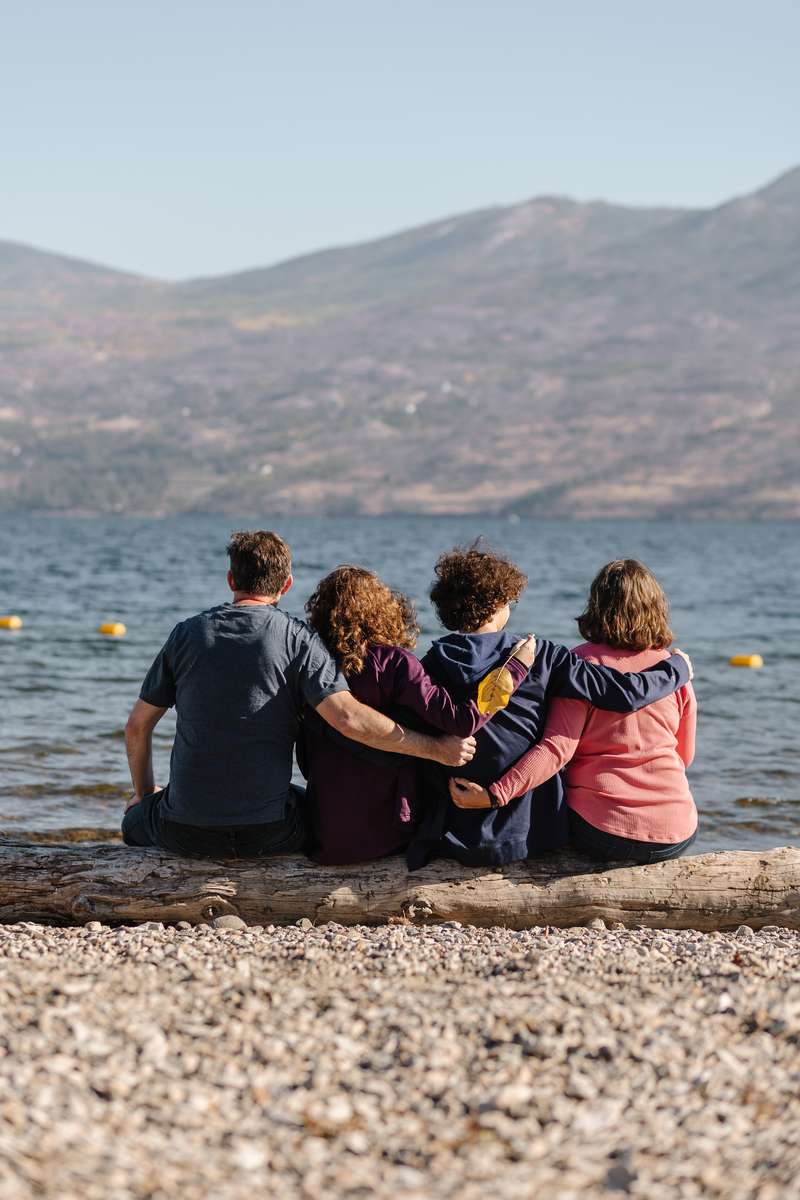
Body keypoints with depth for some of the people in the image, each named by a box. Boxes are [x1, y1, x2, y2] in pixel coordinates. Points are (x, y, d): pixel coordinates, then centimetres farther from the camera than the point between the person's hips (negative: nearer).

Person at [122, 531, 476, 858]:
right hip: (268, 833, -1)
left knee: (135, 819, 35)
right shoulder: (297, 639, -5)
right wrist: (437, 749, -11)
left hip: (186, 831, 1)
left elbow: (137, 726, 9)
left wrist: (144, 793, 27)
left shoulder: (187, 633, 3)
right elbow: (348, 717, -18)